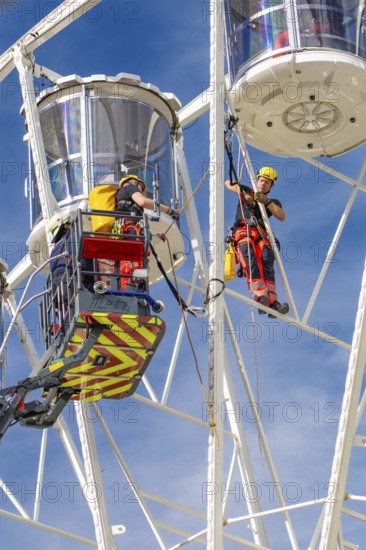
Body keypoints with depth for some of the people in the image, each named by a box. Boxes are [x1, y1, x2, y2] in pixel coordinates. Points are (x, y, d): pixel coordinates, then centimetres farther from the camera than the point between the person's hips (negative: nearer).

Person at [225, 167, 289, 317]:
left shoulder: (273, 202, 31)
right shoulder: (246, 191, 34)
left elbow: (282, 217, 10)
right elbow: (228, 183, 21)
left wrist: (266, 201, -4)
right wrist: (243, 194, 7)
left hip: (261, 234, 1)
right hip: (242, 231, -1)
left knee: (266, 261, -31)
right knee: (250, 260, -34)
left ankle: (272, 302, -48)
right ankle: (260, 297, -54)